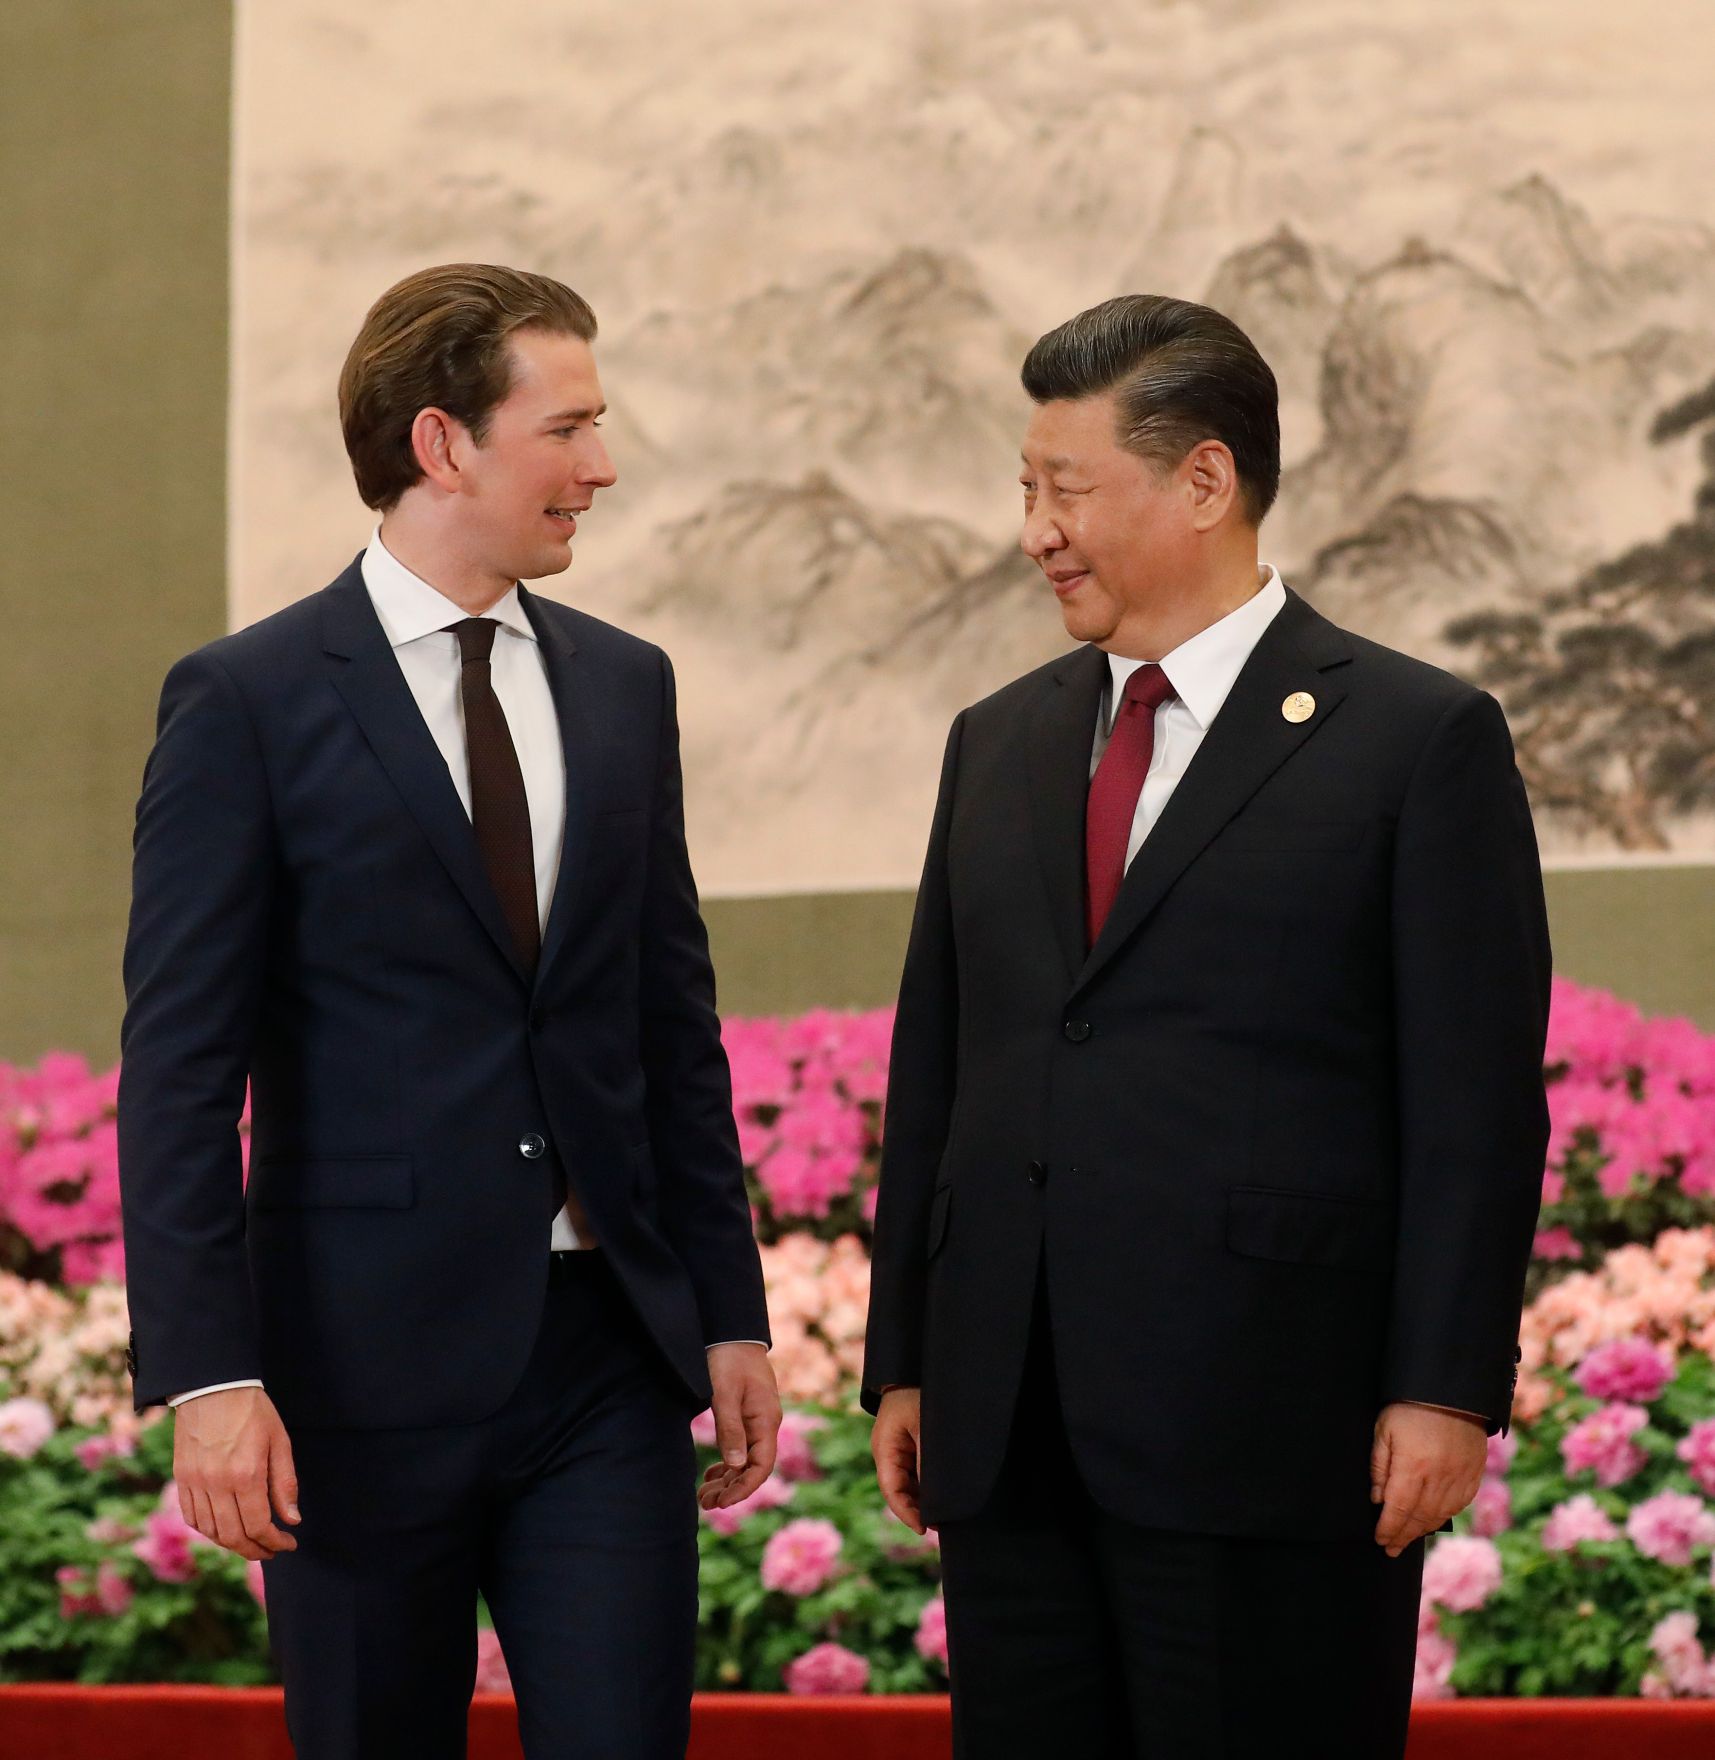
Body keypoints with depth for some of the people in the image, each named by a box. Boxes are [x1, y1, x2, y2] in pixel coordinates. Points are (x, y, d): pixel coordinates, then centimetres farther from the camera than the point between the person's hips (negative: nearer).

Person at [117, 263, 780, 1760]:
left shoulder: (624, 686, 12)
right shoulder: (248, 704, -4)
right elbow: (179, 1069, -8)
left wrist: (731, 1313, 10)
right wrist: (208, 1375, -16)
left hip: (610, 1355, 4)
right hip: (371, 1361, -4)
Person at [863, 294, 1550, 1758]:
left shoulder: (1420, 739, -1)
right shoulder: (998, 744, 16)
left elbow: (1476, 1101, -5)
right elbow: (933, 1072, 17)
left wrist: (1447, 1388, -12)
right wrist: (902, 1362, 13)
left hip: (1267, 1429, -5)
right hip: (1010, 1434, 5)